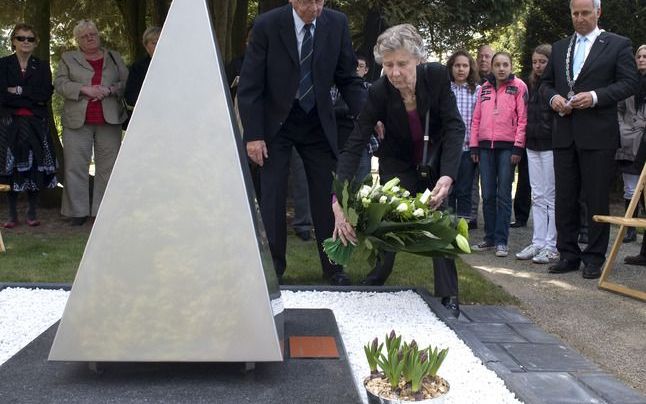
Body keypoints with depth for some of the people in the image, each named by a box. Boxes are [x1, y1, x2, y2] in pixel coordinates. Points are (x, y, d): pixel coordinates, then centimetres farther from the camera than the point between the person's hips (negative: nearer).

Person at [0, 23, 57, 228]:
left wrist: (19, 91, -11)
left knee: (36, 167, -1)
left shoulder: (42, 67, 10)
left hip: (37, 125, 1)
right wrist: (32, 101, -11)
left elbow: (46, 94, -4)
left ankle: (32, 213, 8)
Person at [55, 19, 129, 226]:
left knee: (107, 166, 1)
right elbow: (60, 83, 1)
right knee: (76, 166, -2)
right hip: (77, 121, -1)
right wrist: (84, 89, -13)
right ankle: (78, 211, 5)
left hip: (109, 120, 1)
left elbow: (127, 83, 8)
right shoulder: (68, 58, 12)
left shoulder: (114, 58, 16)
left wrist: (109, 89, -11)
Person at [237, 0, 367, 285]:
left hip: (318, 122, 2)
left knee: (326, 197, 3)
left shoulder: (337, 24, -7)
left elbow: (347, 78, 0)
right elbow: (249, 85, -10)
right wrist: (253, 135, -14)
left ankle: (333, 268, 16)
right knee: (272, 199, 0)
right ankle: (272, 269, 14)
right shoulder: (267, 25, -14)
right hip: (275, 122, -2)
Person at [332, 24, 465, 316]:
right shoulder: (378, 92, -28)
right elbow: (354, 146, -32)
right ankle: (374, 283, 14)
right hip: (397, 163, 0)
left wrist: (448, 177, -41)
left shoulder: (437, 76, -26)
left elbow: (455, 127, -25)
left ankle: (448, 297, 1)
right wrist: (339, 202, -45)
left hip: (435, 160, 1)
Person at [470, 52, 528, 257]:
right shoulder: (484, 88, 14)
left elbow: (522, 118, -5)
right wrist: (474, 145, 7)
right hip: (485, 146, 4)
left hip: (507, 146, -4)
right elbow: (476, 118, 13)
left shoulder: (519, 86, 0)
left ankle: (501, 240, 3)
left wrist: (518, 147, -11)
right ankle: (489, 238, 14)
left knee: (503, 195, -2)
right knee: (488, 195, 6)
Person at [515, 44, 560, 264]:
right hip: (533, 146, 7)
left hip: (551, 146, -7)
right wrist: (524, 142, 13)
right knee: (537, 196, 10)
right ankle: (538, 242, 15)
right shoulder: (531, 85, 13)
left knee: (551, 196, -2)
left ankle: (551, 246, 4)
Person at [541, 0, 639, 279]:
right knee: (565, 198, 8)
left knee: (596, 200, 0)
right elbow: (546, 83, 18)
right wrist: (553, 97, -4)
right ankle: (568, 255, 17)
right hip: (564, 134, 5)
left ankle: (594, 259, 8)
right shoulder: (559, 47, 17)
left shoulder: (618, 45, 3)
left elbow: (629, 83, -4)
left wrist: (595, 96, -17)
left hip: (598, 135, -5)